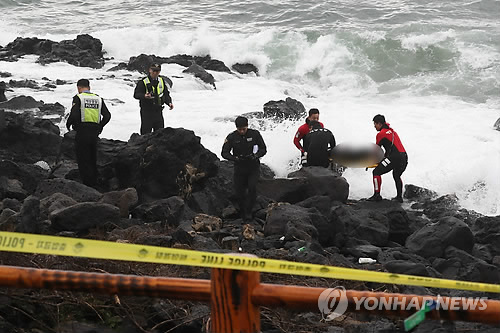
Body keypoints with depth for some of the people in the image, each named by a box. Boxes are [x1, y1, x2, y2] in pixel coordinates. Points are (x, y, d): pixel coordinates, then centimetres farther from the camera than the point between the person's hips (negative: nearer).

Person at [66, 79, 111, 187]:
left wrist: (68, 124, 0)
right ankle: (94, 183, 22)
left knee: (83, 160, 1)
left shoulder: (78, 98, -6)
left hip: (82, 132, -5)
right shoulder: (98, 99, 10)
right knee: (93, 160, 17)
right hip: (94, 133, 5)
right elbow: (107, 115, 5)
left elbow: (74, 114, -18)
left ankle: (87, 184, -2)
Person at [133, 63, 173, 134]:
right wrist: (144, 96, -31)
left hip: (158, 111, 5)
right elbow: (136, 94, -11)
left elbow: (166, 94, 16)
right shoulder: (143, 82, -6)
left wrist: (169, 103, -1)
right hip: (146, 112, -5)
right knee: (146, 132, -2)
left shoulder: (162, 81, 11)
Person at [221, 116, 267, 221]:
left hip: (254, 167, -1)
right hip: (239, 168, 1)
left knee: (252, 188, -21)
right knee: (239, 193, 2)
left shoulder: (255, 134, -8)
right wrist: (235, 158, -24)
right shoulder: (231, 137, -8)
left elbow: (263, 149, -2)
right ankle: (243, 212, 25)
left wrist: (256, 155, -22)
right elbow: (224, 153, -5)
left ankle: (248, 211, -7)